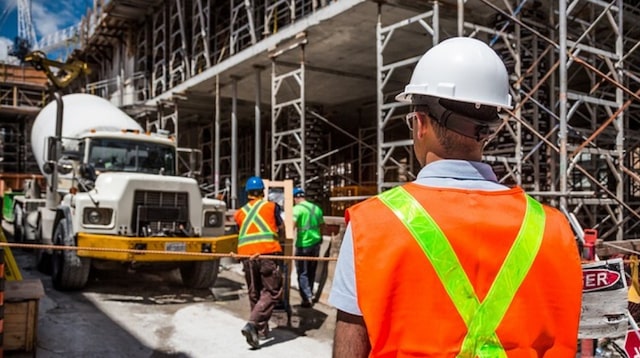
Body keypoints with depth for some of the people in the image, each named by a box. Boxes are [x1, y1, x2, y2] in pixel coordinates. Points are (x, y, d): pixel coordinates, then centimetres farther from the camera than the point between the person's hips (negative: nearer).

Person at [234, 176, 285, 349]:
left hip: (246, 255, 4)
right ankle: (252, 324, -17)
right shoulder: (271, 206, 11)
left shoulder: (240, 213, 17)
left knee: (255, 293, 16)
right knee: (272, 292, 0)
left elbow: (241, 233, 17)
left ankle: (262, 330, 22)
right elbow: (281, 229, 19)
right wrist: (280, 239, 40)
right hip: (267, 252, -4)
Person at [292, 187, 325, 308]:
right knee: (311, 271, 19)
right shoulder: (316, 208, 10)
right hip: (316, 243, 6)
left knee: (302, 273, 3)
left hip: (303, 244, -6)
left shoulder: (297, 208, -10)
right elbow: (321, 226, 18)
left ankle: (308, 298, -4)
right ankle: (310, 294, 29)